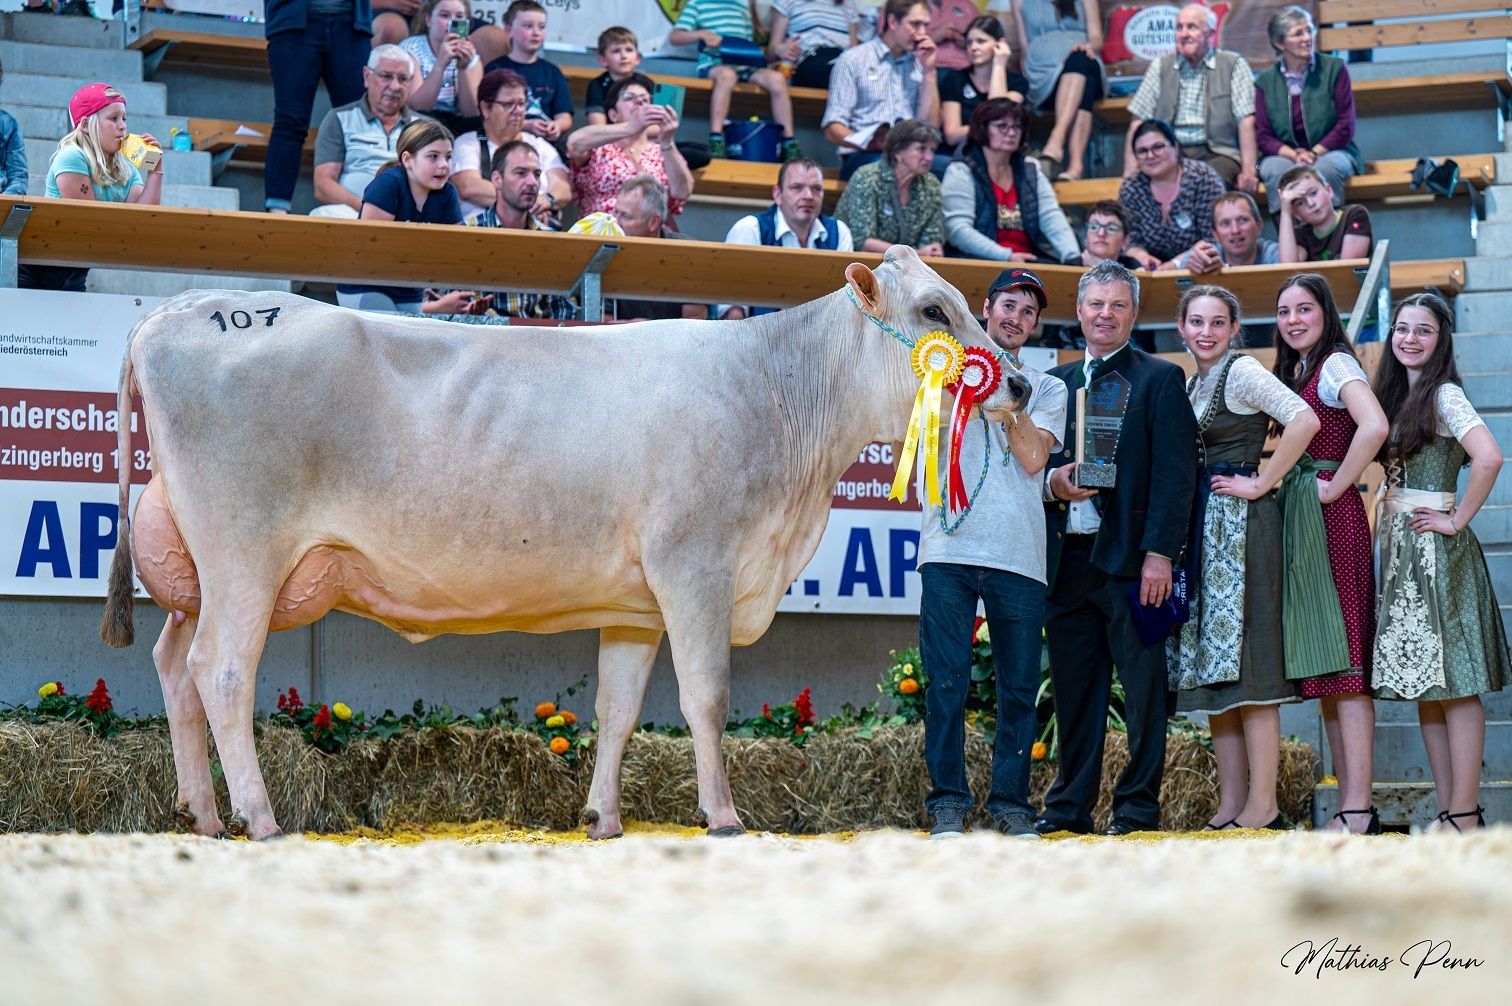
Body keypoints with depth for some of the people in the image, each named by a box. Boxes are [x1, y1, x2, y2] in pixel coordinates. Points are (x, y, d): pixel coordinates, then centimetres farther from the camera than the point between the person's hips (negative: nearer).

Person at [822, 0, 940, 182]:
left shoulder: (919, 64, 19)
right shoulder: (853, 59, 6)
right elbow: (832, 129, -1)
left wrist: (929, 71, 6)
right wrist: (870, 144, -20)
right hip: (863, 157, -4)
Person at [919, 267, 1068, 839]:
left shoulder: (1046, 389, 16)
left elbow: (1034, 457, 0)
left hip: (1019, 555, 1)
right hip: (950, 549, -1)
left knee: (1019, 687, 1)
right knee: (947, 681, -5)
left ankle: (1011, 803, 7)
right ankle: (948, 802, -1)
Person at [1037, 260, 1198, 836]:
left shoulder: (1159, 380, 2)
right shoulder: (1054, 382, 18)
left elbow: (1174, 475, -6)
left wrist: (1160, 553, -14)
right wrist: (1051, 482, -2)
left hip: (1128, 557, -5)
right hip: (1067, 559, 5)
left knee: (1142, 689, -2)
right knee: (1073, 690, 8)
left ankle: (1138, 806, 2)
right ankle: (1069, 805, 13)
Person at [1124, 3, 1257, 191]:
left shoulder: (1233, 65, 7)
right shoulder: (1161, 67, 16)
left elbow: (1246, 123, -2)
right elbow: (1138, 121, 11)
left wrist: (1248, 172, -13)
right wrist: (1130, 172, -2)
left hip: (1217, 154, -2)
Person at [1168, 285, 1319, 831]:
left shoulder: (1242, 371, -8)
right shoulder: (1191, 383, 18)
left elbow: (1304, 420, -22)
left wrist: (1262, 483, -17)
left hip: (1241, 521, -9)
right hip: (1200, 529, 9)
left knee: (1243, 661, -11)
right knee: (1211, 665, 6)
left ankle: (1263, 807, -12)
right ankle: (1229, 806, 8)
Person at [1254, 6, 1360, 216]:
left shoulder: (1334, 69, 3)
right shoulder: (1265, 81, 7)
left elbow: (1346, 125, 0)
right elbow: (1263, 137, 4)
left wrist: (1315, 153, -13)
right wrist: (1294, 155, -15)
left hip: (1329, 152, -1)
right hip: (1282, 154, 1)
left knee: (1325, 168, -36)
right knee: (1279, 171, -34)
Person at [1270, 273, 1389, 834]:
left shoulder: (1336, 363, -8)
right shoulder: (1294, 372, 19)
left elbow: (1374, 428, -25)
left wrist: (1334, 487, -17)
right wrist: (1275, 485, 6)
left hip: (1332, 516, -10)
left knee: (1343, 664, -12)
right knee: (1324, 671, 7)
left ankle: (1358, 809, -15)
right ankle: (1348, 803, 8)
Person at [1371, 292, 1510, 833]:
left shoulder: (1444, 395, -10)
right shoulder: (1396, 396, 16)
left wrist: (1458, 520, -16)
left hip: (1436, 549, -9)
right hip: (1400, 549, 9)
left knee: (1454, 684, -8)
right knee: (1425, 686, 8)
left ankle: (1465, 817, -9)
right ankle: (1448, 812, 10)